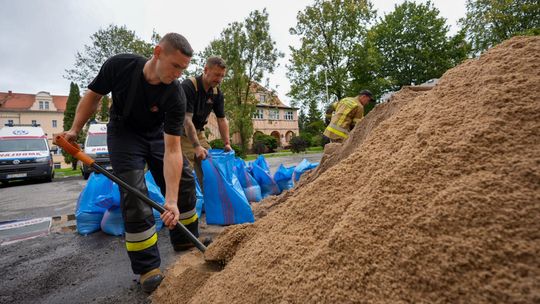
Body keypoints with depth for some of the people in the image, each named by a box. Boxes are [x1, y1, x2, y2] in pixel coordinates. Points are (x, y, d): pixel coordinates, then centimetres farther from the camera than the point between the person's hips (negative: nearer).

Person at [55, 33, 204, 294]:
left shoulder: (175, 96, -26)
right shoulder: (118, 65, -23)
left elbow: (172, 150, -31)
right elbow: (93, 96, -2)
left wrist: (171, 200, -37)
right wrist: (75, 130, -10)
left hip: (157, 134, 2)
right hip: (123, 133, -1)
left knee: (184, 182, -3)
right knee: (134, 194, -14)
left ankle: (186, 245, 17)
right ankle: (147, 269, -3)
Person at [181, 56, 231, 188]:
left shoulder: (217, 93, -3)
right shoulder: (188, 86, -23)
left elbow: (222, 119, 1)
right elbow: (186, 119, -29)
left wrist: (227, 143, -8)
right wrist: (197, 147, -35)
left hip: (199, 133, 6)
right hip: (182, 134, -6)